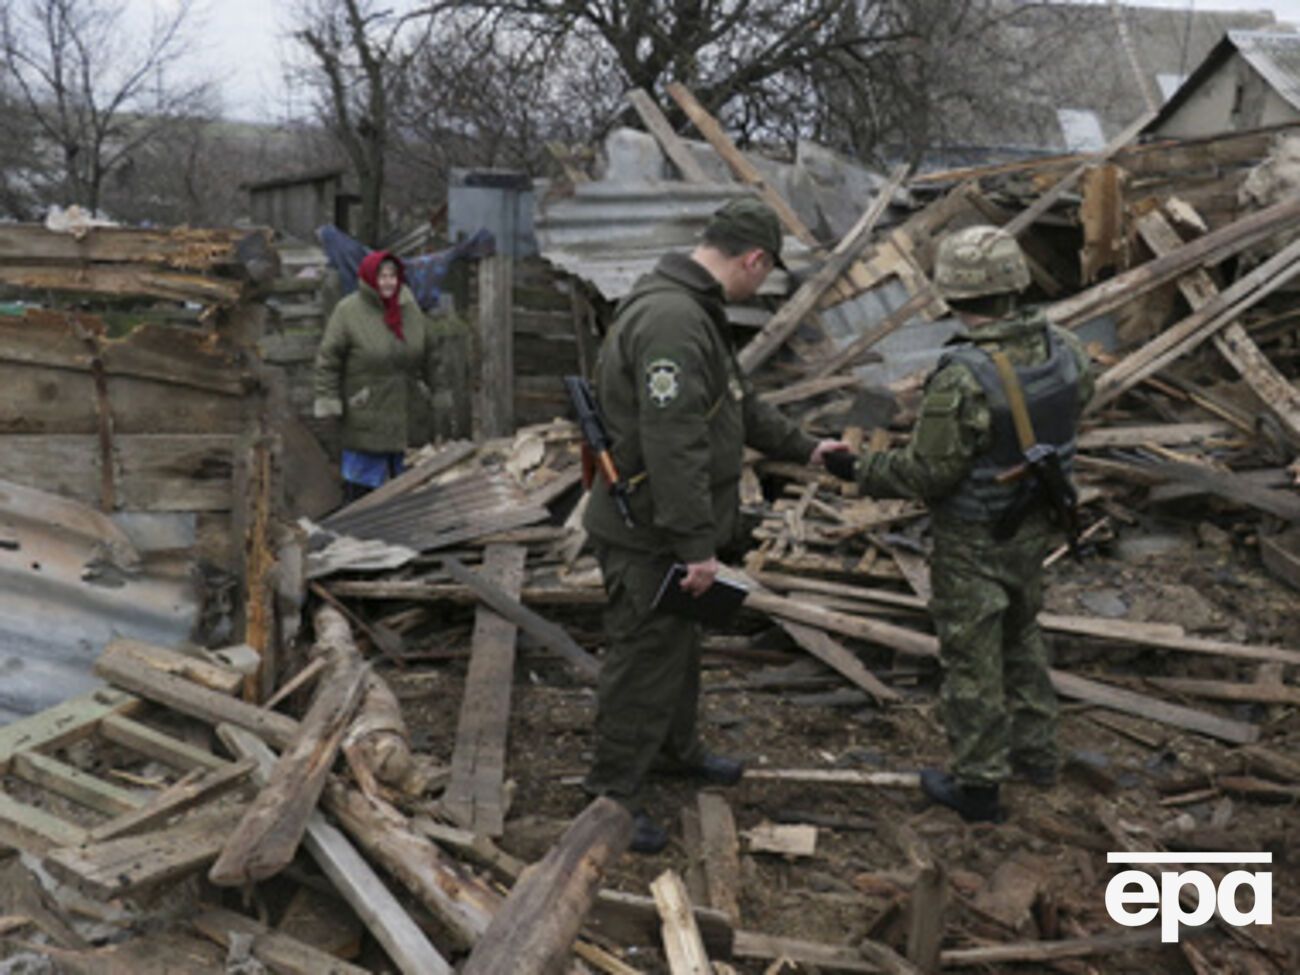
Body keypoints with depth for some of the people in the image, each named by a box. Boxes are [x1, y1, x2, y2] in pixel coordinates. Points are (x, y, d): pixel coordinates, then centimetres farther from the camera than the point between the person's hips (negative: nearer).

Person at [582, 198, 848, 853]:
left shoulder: (696, 312, 11)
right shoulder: (672, 320, -27)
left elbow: (739, 403, 23)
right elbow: (674, 443, -31)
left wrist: (803, 449, 28)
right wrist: (697, 543, -28)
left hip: (668, 529, 11)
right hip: (649, 535, -11)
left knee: (679, 646, 25)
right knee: (645, 660, 1)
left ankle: (677, 750, 45)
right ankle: (612, 795, 16)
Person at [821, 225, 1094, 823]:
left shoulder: (962, 381, -31)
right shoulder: (1064, 352, -10)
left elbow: (924, 474, -23)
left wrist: (858, 472, -10)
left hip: (972, 543, -6)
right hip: (1033, 526, 7)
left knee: (972, 660, 9)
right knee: (1020, 636, 26)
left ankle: (977, 786, 24)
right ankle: (1035, 752, 41)